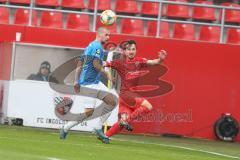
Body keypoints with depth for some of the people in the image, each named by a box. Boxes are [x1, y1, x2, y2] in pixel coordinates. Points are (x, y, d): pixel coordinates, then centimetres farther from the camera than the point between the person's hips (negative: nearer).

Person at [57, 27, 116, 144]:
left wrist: (76, 81, 17)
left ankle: (98, 128, 5)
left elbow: (79, 65, 19)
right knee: (89, 112, -12)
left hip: (96, 83, 10)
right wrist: (106, 74, -8)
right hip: (89, 83, -10)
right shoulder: (97, 46, -10)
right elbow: (96, 65, -21)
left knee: (112, 102, 3)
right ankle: (65, 129, 1)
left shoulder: (90, 46, 19)